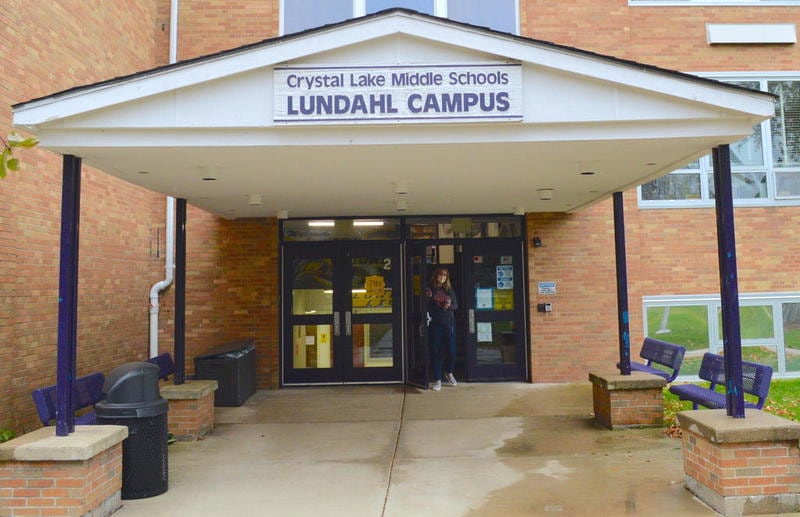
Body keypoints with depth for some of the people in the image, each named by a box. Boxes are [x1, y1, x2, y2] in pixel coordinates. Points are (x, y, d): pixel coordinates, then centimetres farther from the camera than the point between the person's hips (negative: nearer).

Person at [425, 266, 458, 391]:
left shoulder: (449, 289, 8)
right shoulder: (430, 289, -1)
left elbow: (456, 305, 12)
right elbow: (426, 307, -1)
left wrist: (449, 306, -9)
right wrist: (428, 298, -19)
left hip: (448, 323, 3)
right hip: (434, 324, -2)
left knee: (451, 350, 4)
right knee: (436, 351, 0)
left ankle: (448, 373, 31)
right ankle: (437, 379, 10)